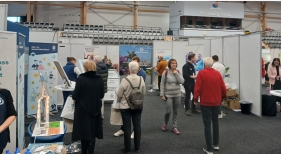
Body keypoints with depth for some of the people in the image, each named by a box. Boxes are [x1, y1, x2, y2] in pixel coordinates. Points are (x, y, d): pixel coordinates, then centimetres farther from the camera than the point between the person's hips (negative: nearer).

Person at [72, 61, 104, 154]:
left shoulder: (81, 78, -14)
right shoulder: (99, 79, -3)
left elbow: (75, 96, -12)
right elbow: (102, 95, 5)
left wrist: (74, 97, 10)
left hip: (83, 109, -2)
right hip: (95, 109, 3)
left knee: (83, 131, 12)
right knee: (93, 131, 13)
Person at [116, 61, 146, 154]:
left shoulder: (125, 80, -18)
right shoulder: (141, 79, -8)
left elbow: (119, 95, -10)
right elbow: (144, 92, 3)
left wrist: (120, 100, 12)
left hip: (126, 106, -3)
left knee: (127, 127, 7)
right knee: (137, 125, 13)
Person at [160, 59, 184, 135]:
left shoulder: (178, 72, 2)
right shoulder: (165, 72, -8)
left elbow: (182, 81, -12)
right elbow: (162, 84, -6)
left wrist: (176, 73, -15)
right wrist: (162, 94, -9)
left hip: (177, 95, 3)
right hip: (168, 95, -3)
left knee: (175, 111, 10)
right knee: (168, 111, -2)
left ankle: (175, 127, 21)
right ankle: (165, 123, 27)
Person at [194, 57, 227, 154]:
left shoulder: (201, 73, -10)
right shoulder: (218, 74, 2)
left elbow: (197, 88, -14)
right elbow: (223, 88, 4)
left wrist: (196, 99, -2)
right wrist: (221, 98, 18)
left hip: (205, 102, -4)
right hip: (216, 102, 5)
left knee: (207, 124, 1)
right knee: (215, 122, 20)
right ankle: (216, 144, 31)